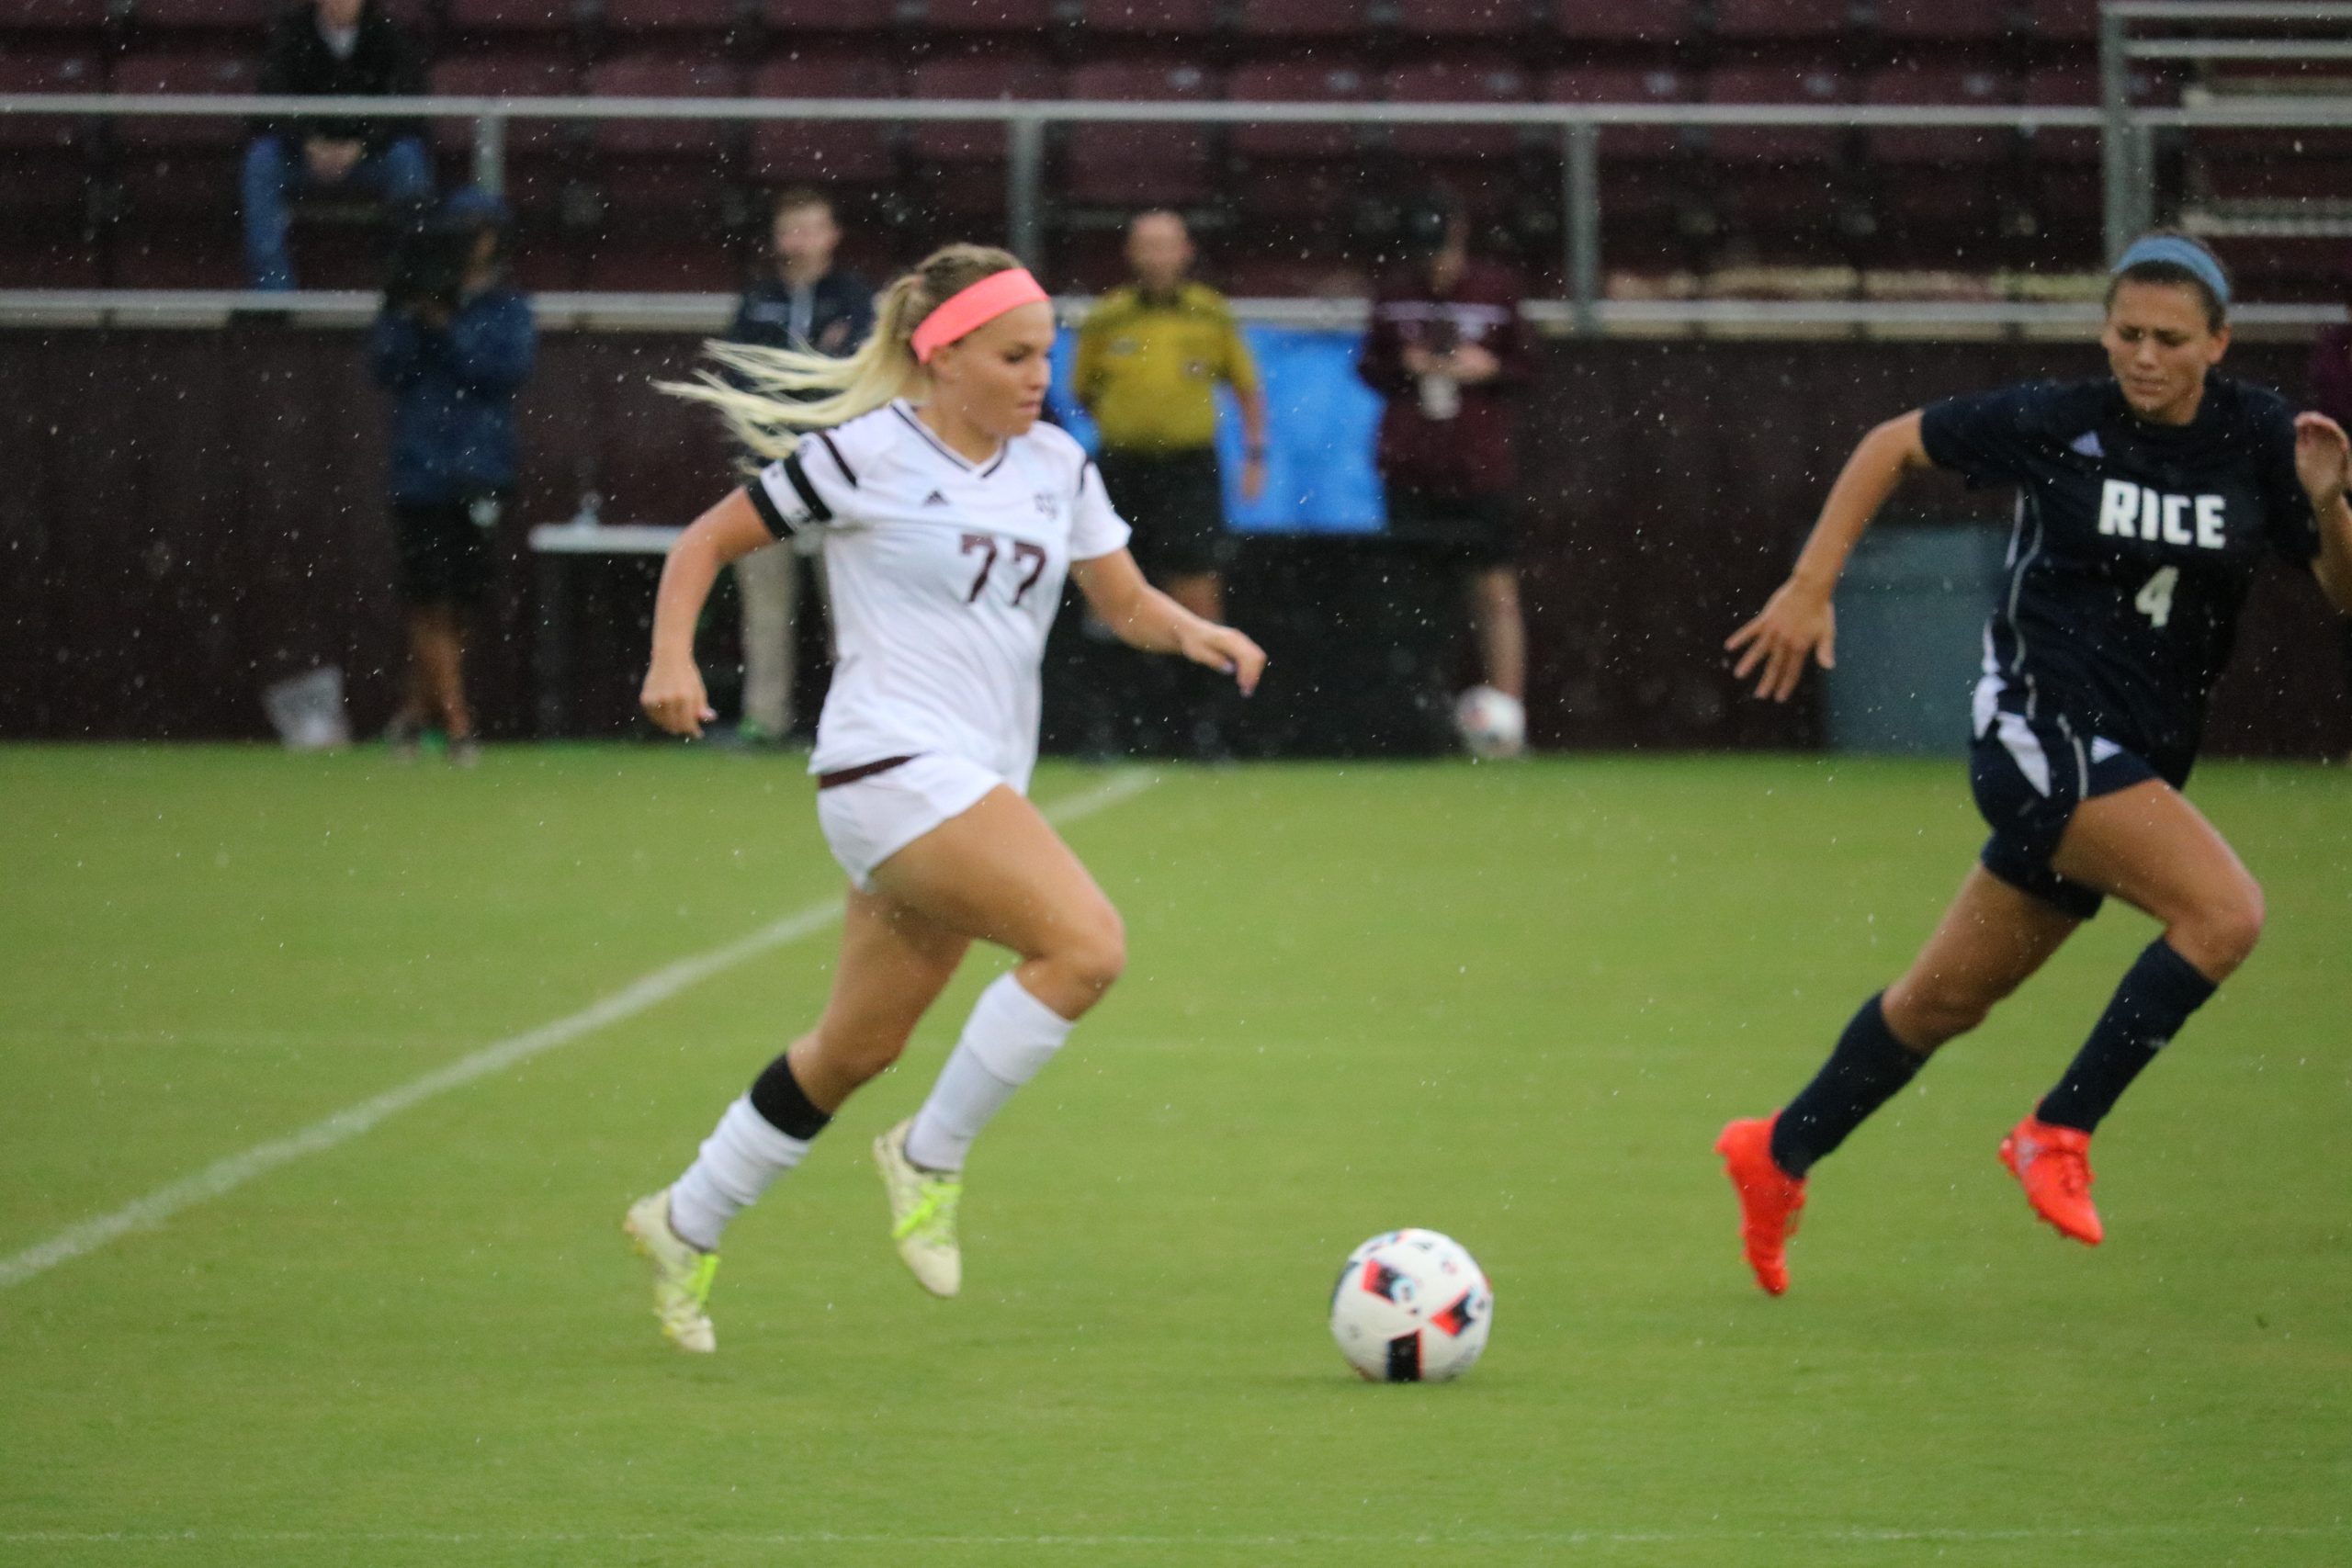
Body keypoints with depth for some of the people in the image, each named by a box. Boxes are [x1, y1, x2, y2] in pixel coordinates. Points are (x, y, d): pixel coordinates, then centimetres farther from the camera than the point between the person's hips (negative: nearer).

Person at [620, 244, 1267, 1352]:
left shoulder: (1055, 465, 11)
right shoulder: (865, 454, -7)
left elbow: (1125, 602, 14)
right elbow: (708, 541, 1)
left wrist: (1194, 634, -7)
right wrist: (673, 659, -14)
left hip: (983, 784, 8)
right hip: (891, 764, -8)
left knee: (858, 1049, 14)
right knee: (1086, 945, -23)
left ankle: (687, 1225, 30)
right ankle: (931, 1157, -7)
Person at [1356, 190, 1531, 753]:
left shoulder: (1498, 289, 1)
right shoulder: (1393, 293, 4)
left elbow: (1523, 367, 9)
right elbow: (1369, 365, 13)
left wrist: (1491, 369, -11)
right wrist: (1403, 367, -7)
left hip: (1481, 468, -2)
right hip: (1410, 468, 2)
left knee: (1496, 590, -5)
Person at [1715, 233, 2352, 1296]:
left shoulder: (2258, 440, -2)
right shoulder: (2057, 426, -9)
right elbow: (1894, 445, 4)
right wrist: (1811, 586, -1)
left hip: (2137, 760, 5)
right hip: (2041, 721, -5)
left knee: (1948, 999, 16)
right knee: (2225, 912, -25)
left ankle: (1779, 1155, 35)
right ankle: (2058, 1135, -14)